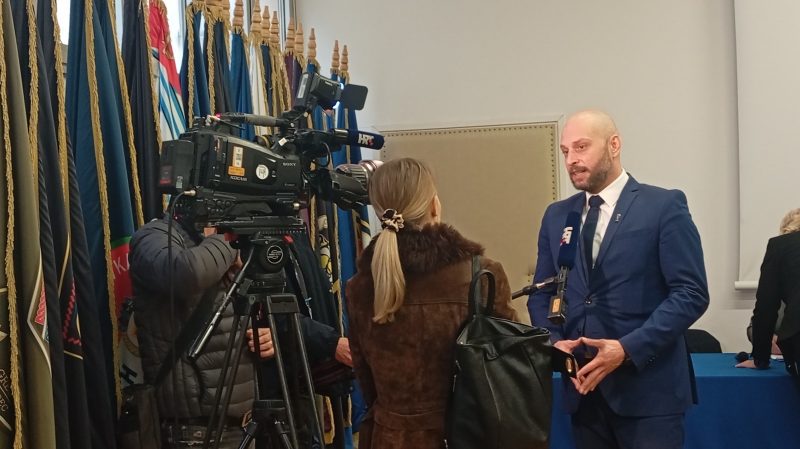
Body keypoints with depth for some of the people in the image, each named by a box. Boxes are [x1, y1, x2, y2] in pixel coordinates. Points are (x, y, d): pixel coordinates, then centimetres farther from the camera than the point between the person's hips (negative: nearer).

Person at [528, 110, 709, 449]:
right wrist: (554, 341, -5)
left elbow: (691, 293, -10)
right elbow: (542, 293, 14)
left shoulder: (664, 206, -5)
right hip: (583, 386, 5)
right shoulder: (556, 216, 11)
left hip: (647, 386, -4)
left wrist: (628, 348, -18)